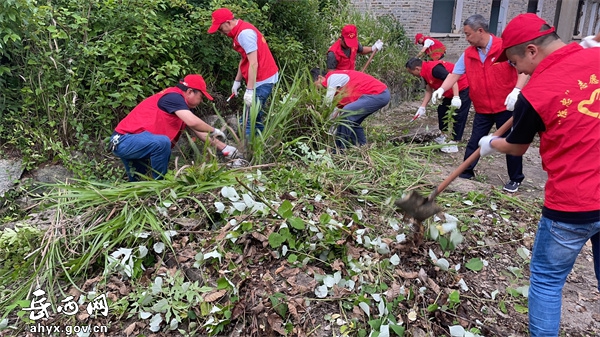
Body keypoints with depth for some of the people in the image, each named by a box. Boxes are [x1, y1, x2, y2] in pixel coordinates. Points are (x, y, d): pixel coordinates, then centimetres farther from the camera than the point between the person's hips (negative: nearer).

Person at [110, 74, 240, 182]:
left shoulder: (182, 107, 13)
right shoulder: (174, 96, -16)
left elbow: (200, 133, 18)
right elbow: (193, 122, -30)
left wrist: (224, 148, 15)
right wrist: (214, 131, -12)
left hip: (127, 143, 10)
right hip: (124, 140, -10)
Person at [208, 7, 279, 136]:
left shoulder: (245, 33, -18)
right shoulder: (240, 31, 13)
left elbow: (253, 63, -23)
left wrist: (249, 90, -24)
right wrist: (237, 81, 20)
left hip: (262, 80, -11)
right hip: (261, 79, 11)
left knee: (249, 120, -10)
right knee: (255, 117, 15)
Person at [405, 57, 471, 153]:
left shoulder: (434, 69, -27)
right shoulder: (426, 72, 5)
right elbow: (429, 91, 11)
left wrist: (456, 97, -39)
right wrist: (422, 107, 7)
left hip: (463, 88, -11)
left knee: (458, 116, -11)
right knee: (442, 109, 17)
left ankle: (454, 144, -8)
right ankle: (444, 136, 28)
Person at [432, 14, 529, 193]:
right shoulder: (468, 54, 1)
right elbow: (455, 74, 0)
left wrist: (516, 90, -31)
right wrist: (441, 89, -17)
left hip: (506, 107, -4)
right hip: (482, 109, 4)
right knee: (474, 142, 10)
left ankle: (515, 179, 22)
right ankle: (466, 172, 24)